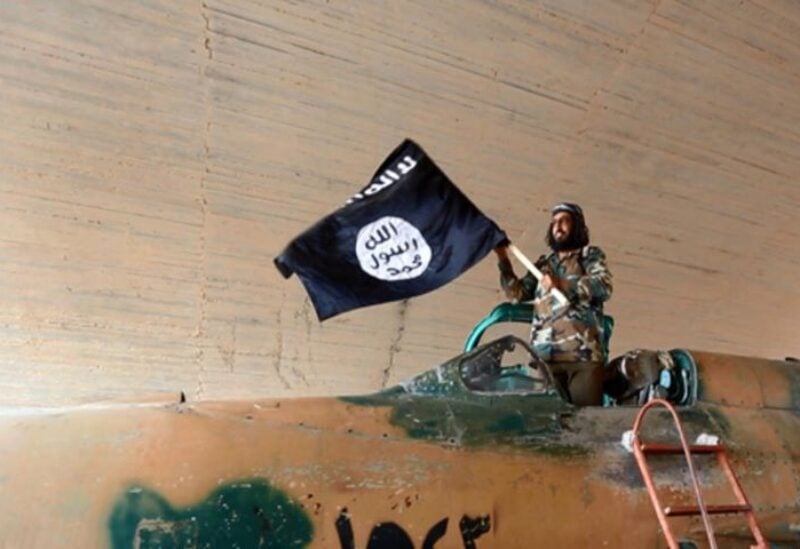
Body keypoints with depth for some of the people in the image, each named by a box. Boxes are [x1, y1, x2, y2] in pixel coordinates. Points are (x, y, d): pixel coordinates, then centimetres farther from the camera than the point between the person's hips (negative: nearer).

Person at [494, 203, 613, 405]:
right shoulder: (544, 263, 24)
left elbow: (604, 287, -5)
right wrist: (503, 259, 6)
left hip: (583, 352, -3)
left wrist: (562, 283, -17)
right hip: (546, 355, 3)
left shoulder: (590, 254, 13)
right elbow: (516, 293, 16)